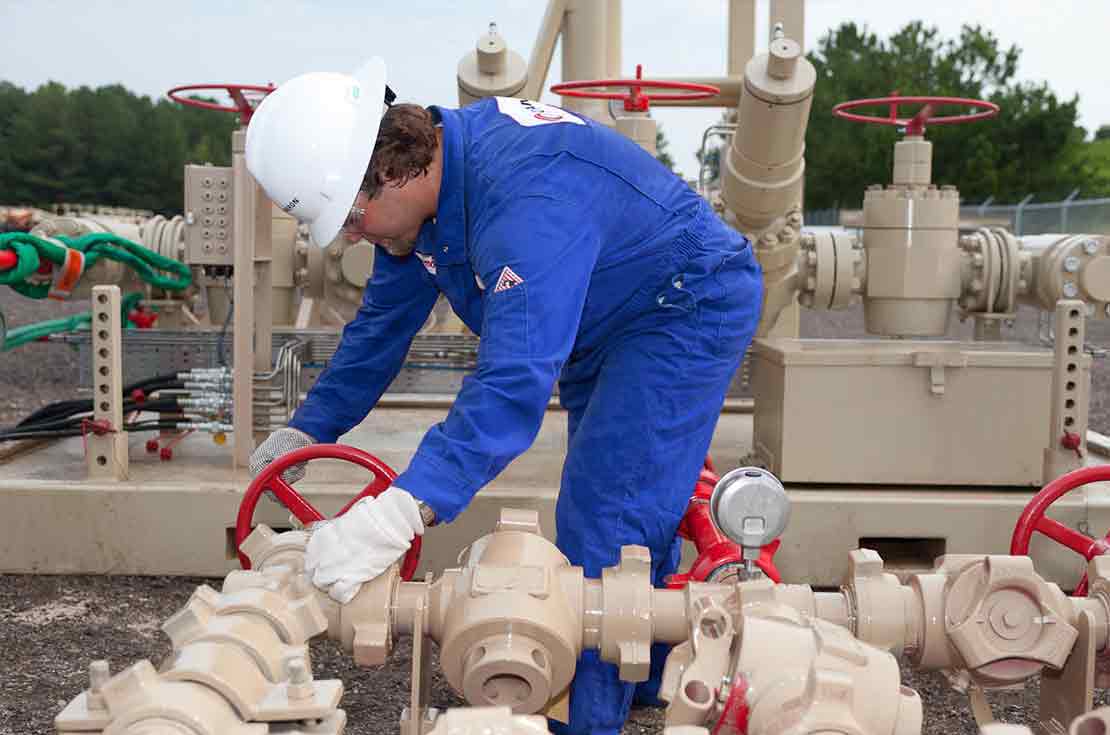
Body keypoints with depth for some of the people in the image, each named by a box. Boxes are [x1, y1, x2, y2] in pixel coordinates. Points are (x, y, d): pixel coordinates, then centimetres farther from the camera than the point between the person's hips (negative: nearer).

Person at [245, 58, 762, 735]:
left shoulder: (526, 198, -40)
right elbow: (383, 323, 4)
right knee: (632, 506, 19)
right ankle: (653, 677, 37)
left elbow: (517, 378, -50)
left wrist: (402, 511, -58)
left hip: (691, 308, -9)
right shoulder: (420, 181, -9)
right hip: (606, 326, 10)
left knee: (604, 522, -15)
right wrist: (308, 429, 4)